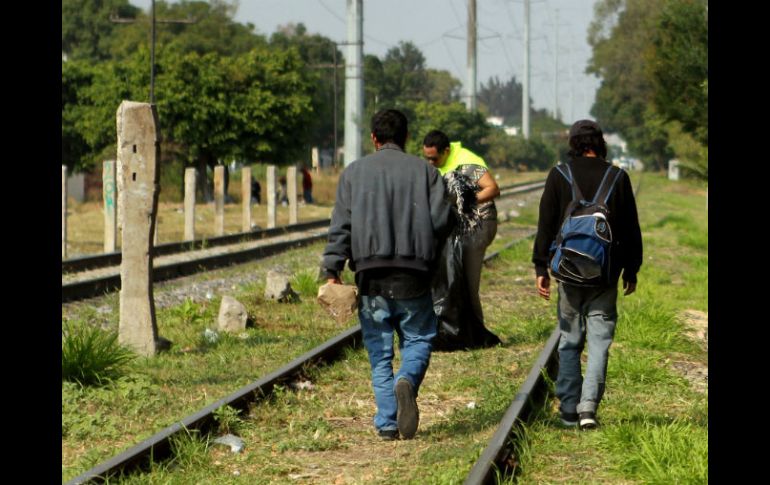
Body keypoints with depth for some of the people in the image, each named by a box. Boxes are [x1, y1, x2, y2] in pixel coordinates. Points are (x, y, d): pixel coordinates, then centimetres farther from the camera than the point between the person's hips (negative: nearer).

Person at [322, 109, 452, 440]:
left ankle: (386, 423, 2)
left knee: (379, 350, 7)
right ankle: (407, 381, -21)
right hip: (413, 274, -1)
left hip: (370, 273, 1)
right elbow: (442, 221, -1)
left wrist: (332, 271, -2)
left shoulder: (354, 172, 7)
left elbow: (340, 226, 0)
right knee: (419, 338, 11)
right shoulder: (424, 171, 5)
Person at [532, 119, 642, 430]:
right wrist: (631, 270, 13)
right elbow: (631, 228, 4)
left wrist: (541, 268, 2)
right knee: (599, 339, 1)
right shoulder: (618, 178, 0)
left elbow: (546, 225, -2)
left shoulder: (559, 176, -2)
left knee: (570, 340, 10)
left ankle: (569, 409, 12)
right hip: (606, 273, 0)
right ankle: (589, 405, -14)